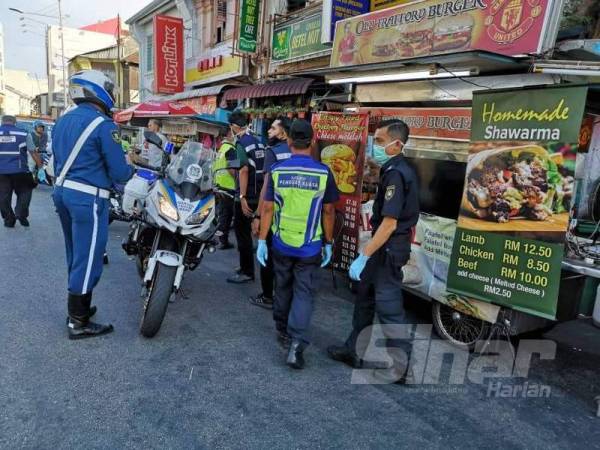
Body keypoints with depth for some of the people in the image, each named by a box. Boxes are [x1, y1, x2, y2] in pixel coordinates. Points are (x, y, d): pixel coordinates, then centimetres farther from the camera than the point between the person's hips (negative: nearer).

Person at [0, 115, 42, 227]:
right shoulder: (23, 134, 2)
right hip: (19, 170, -1)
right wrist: (40, 167, 6)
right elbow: (33, 153, 0)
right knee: (25, 191, 15)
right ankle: (21, 213, -1)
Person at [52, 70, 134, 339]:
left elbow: (59, 161, 18)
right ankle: (78, 323, 7)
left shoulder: (63, 121, 13)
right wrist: (131, 171, 6)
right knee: (88, 260, -1)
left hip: (62, 191, 9)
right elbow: (118, 172, -13)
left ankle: (77, 307, 32)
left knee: (76, 257, 19)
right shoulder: (103, 125, -13)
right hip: (88, 198, -9)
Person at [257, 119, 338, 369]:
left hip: (281, 243, 2)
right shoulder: (323, 173, -9)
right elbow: (329, 212, -4)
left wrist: (262, 241, 2)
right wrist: (328, 243, 6)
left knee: (283, 288, 20)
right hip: (309, 246, -2)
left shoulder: (277, 171, -7)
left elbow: (267, 209, -5)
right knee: (304, 293, 4)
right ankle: (296, 344, -5)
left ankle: (282, 330, 37)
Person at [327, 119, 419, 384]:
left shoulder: (395, 174, -20)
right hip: (386, 247, 10)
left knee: (388, 307, 0)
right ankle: (354, 351, 32)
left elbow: (390, 223, -26)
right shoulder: (399, 170, 11)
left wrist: (364, 256, -25)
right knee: (365, 298, 18)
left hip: (389, 250, -10)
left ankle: (403, 366, 14)